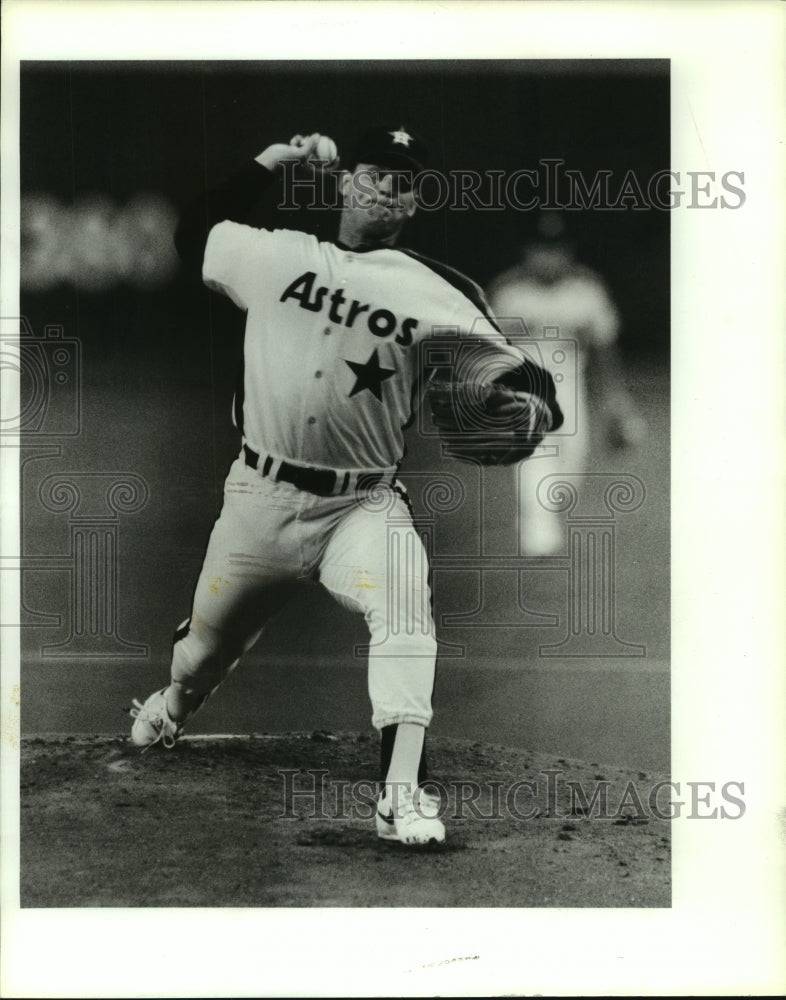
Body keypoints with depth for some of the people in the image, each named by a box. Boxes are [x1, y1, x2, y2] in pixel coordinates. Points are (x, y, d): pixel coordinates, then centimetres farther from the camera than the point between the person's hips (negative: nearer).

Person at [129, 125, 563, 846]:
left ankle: (402, 794, -33)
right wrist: (269, 163, 11)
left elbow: (504, 366, -6)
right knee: (207, 646, 16)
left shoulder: (435, 294, -2)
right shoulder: (275, 255, 4)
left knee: (404, 601, -32)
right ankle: (174, 704, 54)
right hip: (260, 496, 2)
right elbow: (194, 233, 19)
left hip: (362, 504, -2)